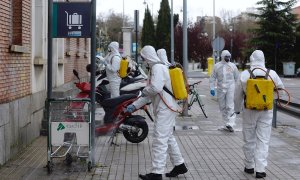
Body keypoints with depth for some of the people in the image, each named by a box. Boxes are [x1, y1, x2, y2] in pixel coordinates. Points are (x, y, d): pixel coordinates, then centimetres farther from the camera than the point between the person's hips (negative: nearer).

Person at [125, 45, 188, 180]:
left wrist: (144, 90, -8)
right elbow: (149, 94, 22)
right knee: (168, 138, 18)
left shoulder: (157, 68, -13)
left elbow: (156, 88, -29)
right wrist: (134, 105, 17)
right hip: (166, 109, 11)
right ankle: (179, 165, 28)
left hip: (165, 109, -11)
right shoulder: (157, 68, 20)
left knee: (160, 140, -9)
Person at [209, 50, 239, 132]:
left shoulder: (232, 66, 6)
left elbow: (236, 77, 15)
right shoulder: (217, 66, 4)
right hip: (220, 88, 1)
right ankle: (227, 122, 20)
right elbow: (212, 78, 5)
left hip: (230, 87, -1)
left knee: (230, 106, -9)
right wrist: (212, 88, -1)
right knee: (222, 107, 7)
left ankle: (230, 124, -12)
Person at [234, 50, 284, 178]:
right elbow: (280, 87, 13)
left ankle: (249, 166, 23)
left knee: (249, 139, 13)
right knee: (263, 140, 4)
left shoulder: (244, 75, -7)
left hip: (250, 111, 0)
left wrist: (237, 109, 15)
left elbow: (238, 95, 1)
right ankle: (260, 169, 0)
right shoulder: (272, 74, -5)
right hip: (266, 111, 0)